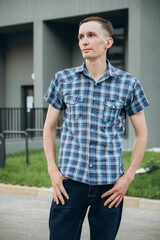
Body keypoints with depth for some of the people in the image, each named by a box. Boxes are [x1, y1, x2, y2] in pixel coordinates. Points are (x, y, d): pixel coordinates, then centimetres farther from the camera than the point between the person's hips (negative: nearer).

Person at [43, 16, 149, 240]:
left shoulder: (128, 83, 1)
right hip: (70, 180, 1)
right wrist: (53, 170, 1)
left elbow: (141, 133, 7)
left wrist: (128, 177, -1)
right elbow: (49, 127, 11)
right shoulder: (63, 79, 5)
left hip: (110, 185, 0)